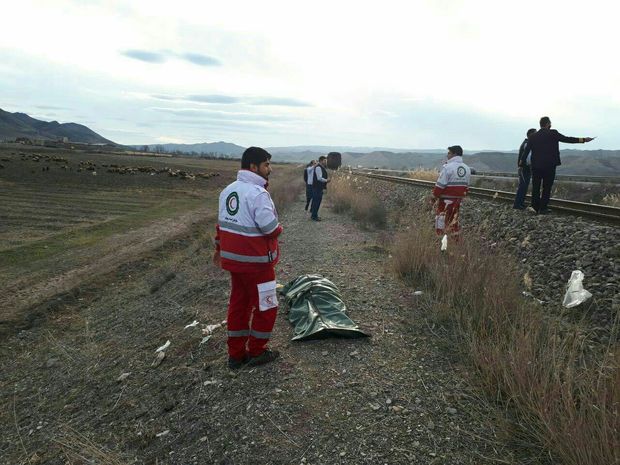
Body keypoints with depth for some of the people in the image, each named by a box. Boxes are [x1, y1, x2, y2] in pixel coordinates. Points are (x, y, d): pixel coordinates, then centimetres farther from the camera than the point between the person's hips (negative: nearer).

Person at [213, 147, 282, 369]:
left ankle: (236, 354, 28)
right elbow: (271, 229, -23)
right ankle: (257, 352, 22)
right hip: (256, 261, -8)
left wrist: (219, 248, 24)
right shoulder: (258, 194, -21)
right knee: (265, 306, 9)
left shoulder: (228, 190, 7)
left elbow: (222, 223, 14)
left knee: (238, 304, 17)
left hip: (234, 258, 9)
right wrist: (279, 228, -1)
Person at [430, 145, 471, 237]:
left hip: (446, 200, -7)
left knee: (442, 220, 1)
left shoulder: (448, 167, -16)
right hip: (458, 200, 7)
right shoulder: (467, 168, 7)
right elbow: (466, 186, 13)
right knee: (454, 220, 18)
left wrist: (433, 196, -6)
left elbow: (440, 185, -16)